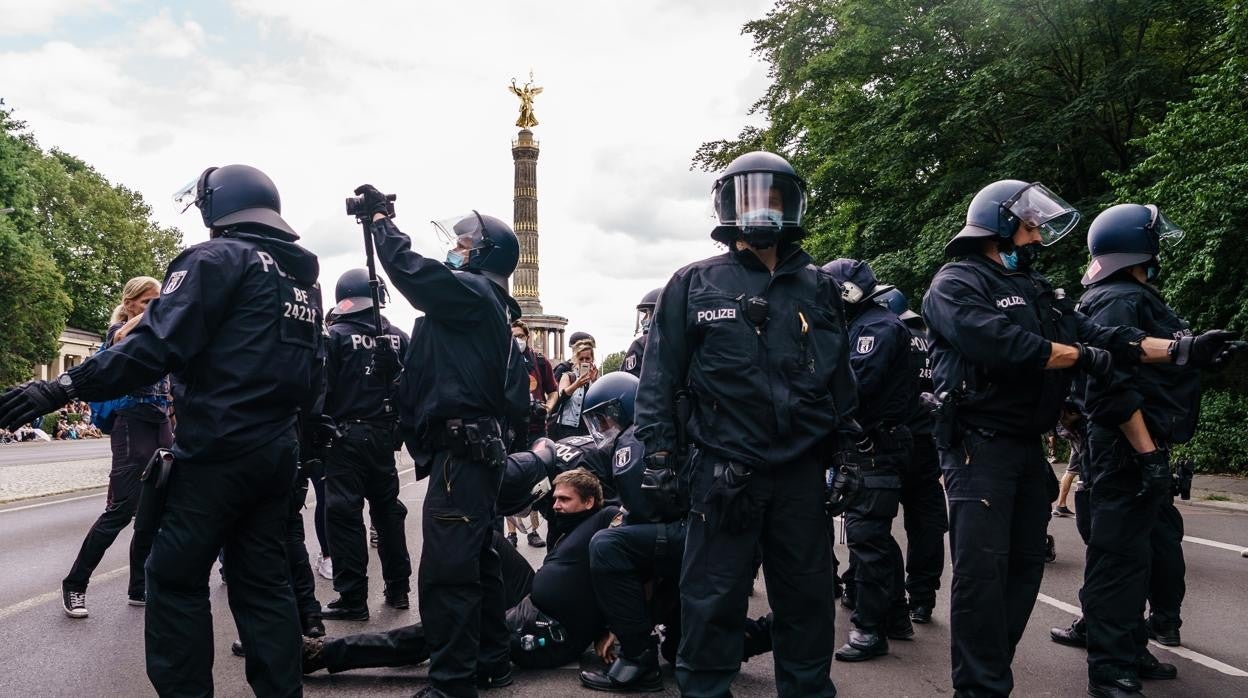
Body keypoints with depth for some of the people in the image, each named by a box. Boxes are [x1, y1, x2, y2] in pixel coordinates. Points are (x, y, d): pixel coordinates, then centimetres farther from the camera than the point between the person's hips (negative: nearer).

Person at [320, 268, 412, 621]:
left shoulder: (335, 337, -9)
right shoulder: (398, 338, 4)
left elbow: (321, 390, -12)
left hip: (346, 437, -5)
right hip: (383, 436, 5)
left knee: (344, 514, 0)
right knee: (388, 509, 15)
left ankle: (353, 599, 2)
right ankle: (397, 588, 22)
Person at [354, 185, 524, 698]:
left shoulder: (472, 292, -9)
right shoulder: (489, 306, 20)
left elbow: (410, 269, -15)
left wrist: (380, 216, 0)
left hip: (461, 449, -11)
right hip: (476, 447, 11)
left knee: (445, 572, -10)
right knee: (475, 561, 17)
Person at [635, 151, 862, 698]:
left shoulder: (817, 289, 11)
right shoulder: (694, 285, 1)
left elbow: (840, 379, 14)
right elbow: (660, 376, 0)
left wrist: (847, 453, 12)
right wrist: (658, 456, -6)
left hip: (802, 472, 3)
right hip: (724, 472, -3)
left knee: (808, 597, 14)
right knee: (712, 598, 3)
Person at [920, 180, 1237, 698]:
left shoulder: (1036, 290, 20)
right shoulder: (957, 284, -7)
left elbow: (1101, 336, 12)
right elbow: (1001, 344, -23)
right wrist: (1079, 356, -11)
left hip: (1028, 447, 9)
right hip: (980, 447, -9)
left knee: (1025, 565, 12)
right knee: (982, 569, -10)